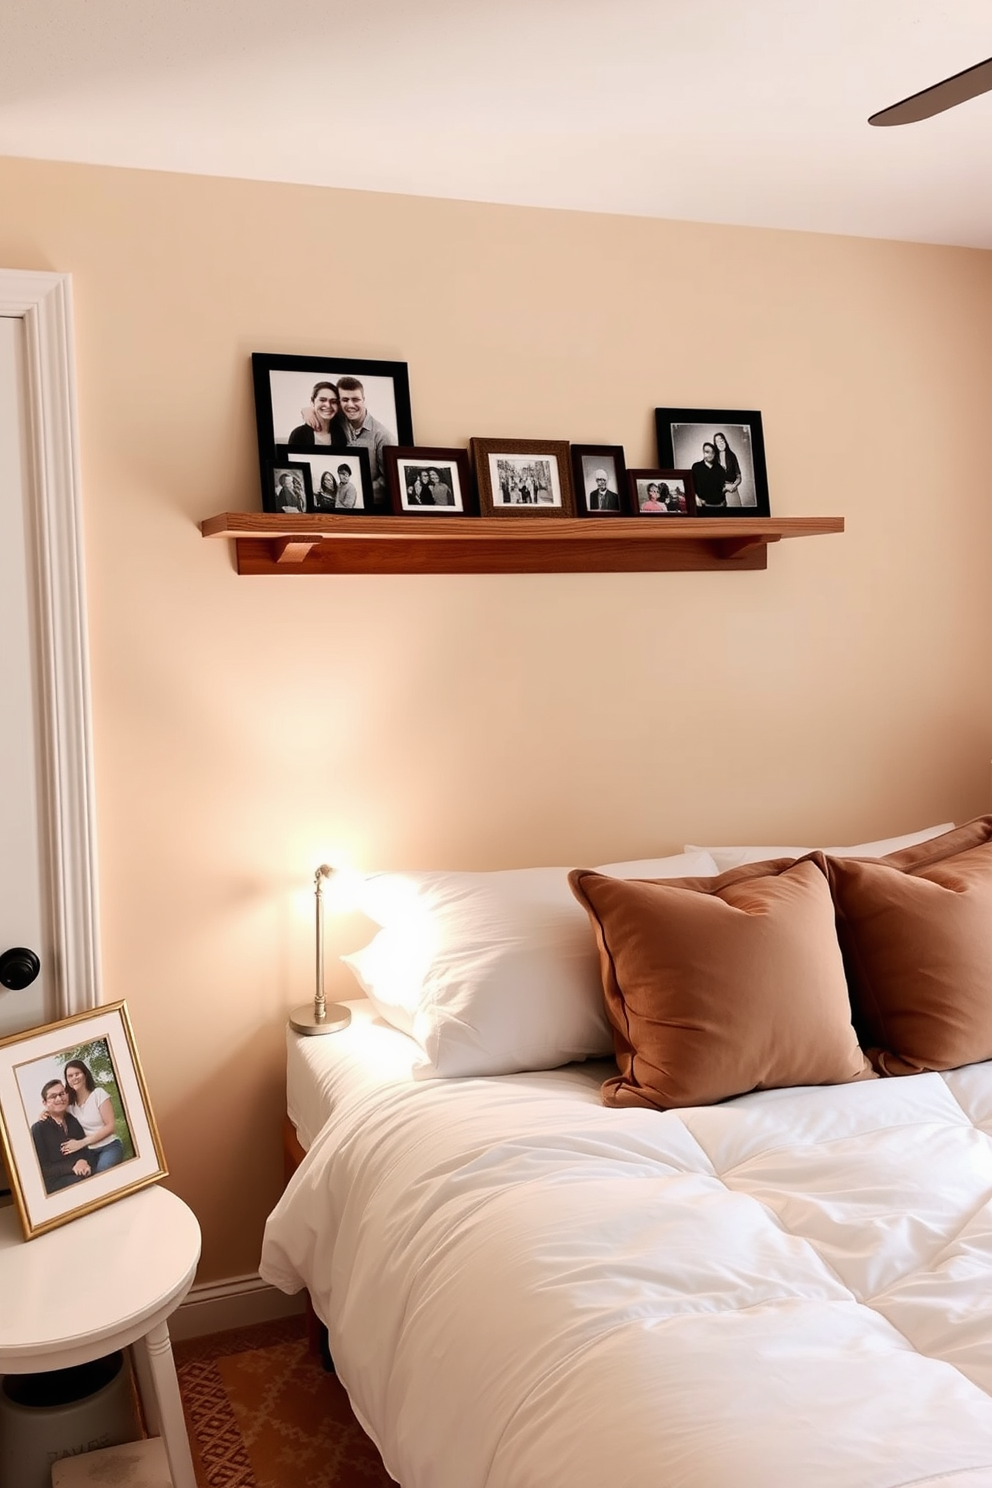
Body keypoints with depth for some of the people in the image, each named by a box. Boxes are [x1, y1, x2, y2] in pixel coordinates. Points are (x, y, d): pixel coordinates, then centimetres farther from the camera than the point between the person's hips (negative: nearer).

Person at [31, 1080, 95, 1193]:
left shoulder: (74, 1121, 14)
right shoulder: (38, 1129, -2)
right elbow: (42, 1168, -7)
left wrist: (86, 1164, -12)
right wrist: (72, 1166, -18)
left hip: (83, 1175, 4)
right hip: (55, 1183, -4)